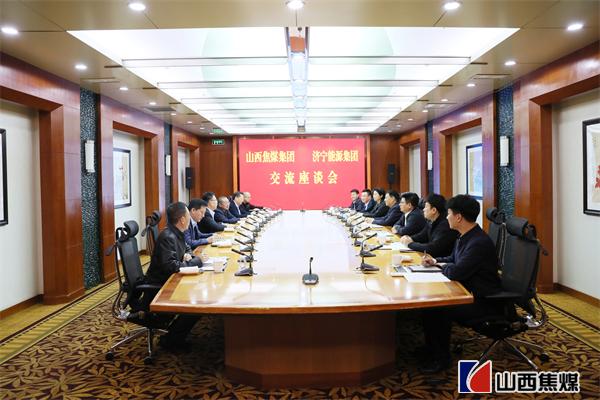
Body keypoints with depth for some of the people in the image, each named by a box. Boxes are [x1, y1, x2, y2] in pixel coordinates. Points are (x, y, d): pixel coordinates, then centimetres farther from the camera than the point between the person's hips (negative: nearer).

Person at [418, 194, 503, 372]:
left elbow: (455, 272, -31)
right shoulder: (465, 237, 5)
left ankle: (441, 357, 0)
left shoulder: (479, 243, -26)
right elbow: (452, 259, 23)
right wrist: (435, 261, 4)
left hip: (485, 302, -10)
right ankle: (430, 347, 18)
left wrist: (442, 266, -9)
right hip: (469, 292, 10)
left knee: (436, 308, -22)